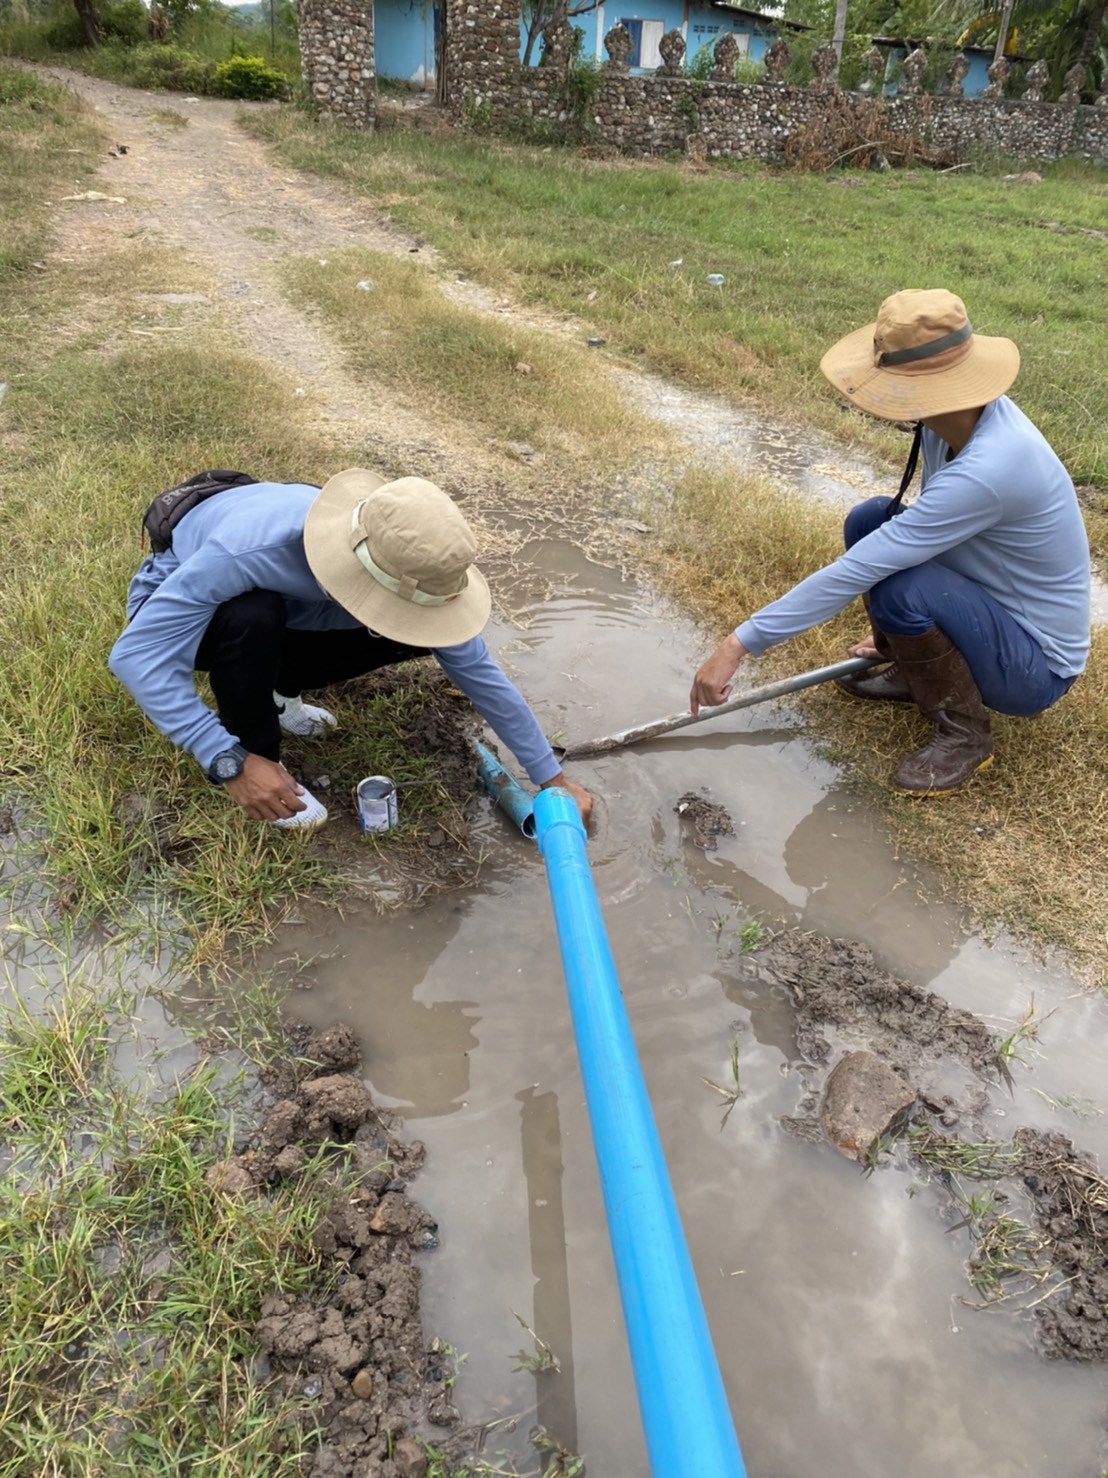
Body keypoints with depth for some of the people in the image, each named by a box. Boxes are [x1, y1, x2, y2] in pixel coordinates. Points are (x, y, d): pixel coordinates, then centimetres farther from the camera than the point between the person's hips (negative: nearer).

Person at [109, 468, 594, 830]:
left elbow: (478, 671, -19)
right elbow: (136, 655, -40)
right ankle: (256, 752, -11)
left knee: (416, 633, -14)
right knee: (254, 615, -39)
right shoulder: (249, 550, -43)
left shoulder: (404, 567, -28)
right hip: (178, 599, -4)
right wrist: (230, 761, -44)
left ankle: (268, 693, 5)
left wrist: (551, 779, -14)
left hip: (281, 617, 4)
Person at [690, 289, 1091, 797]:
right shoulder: (956, 414, -9)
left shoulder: (988, 469, -35)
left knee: (900, 587, -32)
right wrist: (896, 631, 15)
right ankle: (913, 672, 14)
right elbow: (930, 529, 9)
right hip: (992, 608, 8)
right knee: (870, 523, -5)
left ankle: (964, 734, -6)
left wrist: (739, 644, -33)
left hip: (1036, 666, -8)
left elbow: (853, 574, -36)